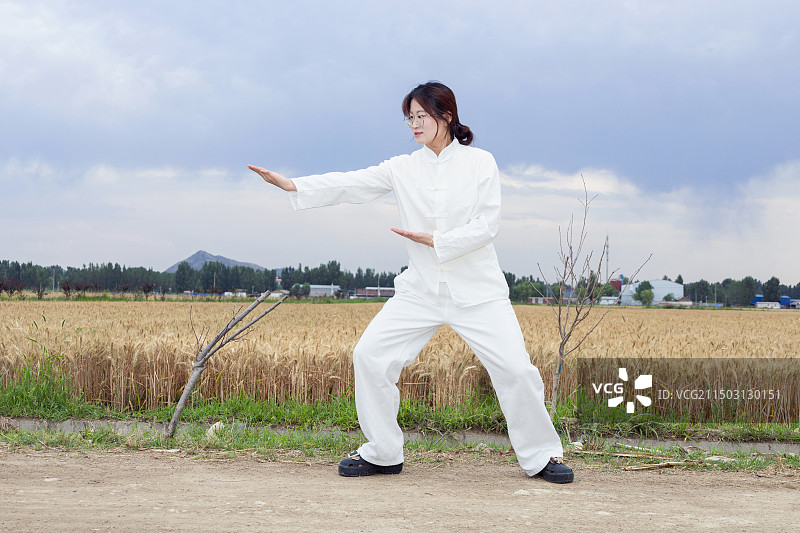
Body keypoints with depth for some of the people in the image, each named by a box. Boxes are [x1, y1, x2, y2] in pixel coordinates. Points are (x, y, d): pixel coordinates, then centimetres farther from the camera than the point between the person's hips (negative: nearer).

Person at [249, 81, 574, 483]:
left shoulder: (479, 162, -2)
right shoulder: (404, 168, 4)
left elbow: (486, 224, -8)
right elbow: (351, 185, -4)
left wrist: (434, 241, -15)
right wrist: (291, 185, -14)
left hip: (477, 290, -3)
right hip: (421, 289, 3)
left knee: (515, 368, -11)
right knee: (370, 355, -7)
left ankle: (542, 455, 10)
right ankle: (382, 454, 9)